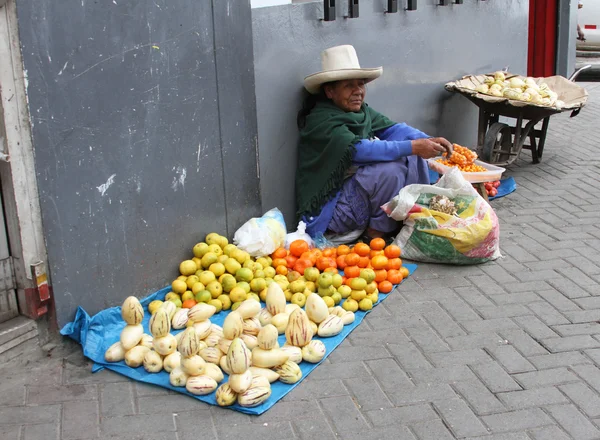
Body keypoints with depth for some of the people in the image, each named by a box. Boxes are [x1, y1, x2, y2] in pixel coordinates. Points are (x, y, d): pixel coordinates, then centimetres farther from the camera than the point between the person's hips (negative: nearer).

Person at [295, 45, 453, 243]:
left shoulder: (361, 112, 7)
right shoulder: (321, 122, -19)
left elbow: (392, 128, -1)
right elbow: (357, 149, -31)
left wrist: (428, 141, -20)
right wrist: (413, 147, -32)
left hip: (358, 190, 9)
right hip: (329, 212, -9)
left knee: (412, 157, 0)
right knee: (389, 170, -27)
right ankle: (377, 232, -7)